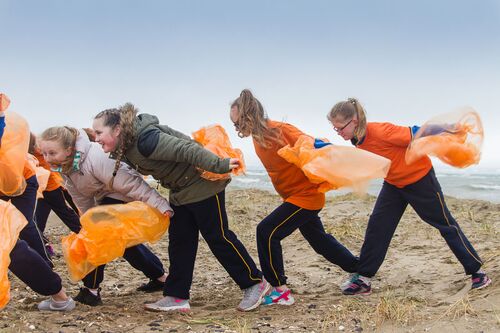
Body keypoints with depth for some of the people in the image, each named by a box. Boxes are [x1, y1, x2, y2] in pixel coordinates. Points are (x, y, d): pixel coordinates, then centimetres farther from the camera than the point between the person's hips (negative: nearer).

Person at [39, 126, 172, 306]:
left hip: (124, 198, -10)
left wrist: (161, 206, -40)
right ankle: (160, 277, 38)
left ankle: (91, 289, -4)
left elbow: (130, 183, -37)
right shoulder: (65, 167, -7)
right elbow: (83, 201, 1)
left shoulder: (95, 158, -34)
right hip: (105, 199, 10)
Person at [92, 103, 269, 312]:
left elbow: (186, 149, -33)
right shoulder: (124, 148, 1)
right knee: (179, 241, 7)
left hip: (203, 184, -9)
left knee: (218, 237, -2)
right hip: (180, 192, 9)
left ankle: (255, 284, 12)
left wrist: (220, 166, -34)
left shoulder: (146, 139, -30)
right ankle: (177, 297, 13)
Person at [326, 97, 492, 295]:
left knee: (445, 223, 5)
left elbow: (416, 135, -29)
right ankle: (363, 280, 2)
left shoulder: (380, 131, -33)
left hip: (420, 178, -7)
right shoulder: (358, 140, -9)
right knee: (376, 227, -3)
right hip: (393, 184, 7)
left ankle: (476, 271, 19)